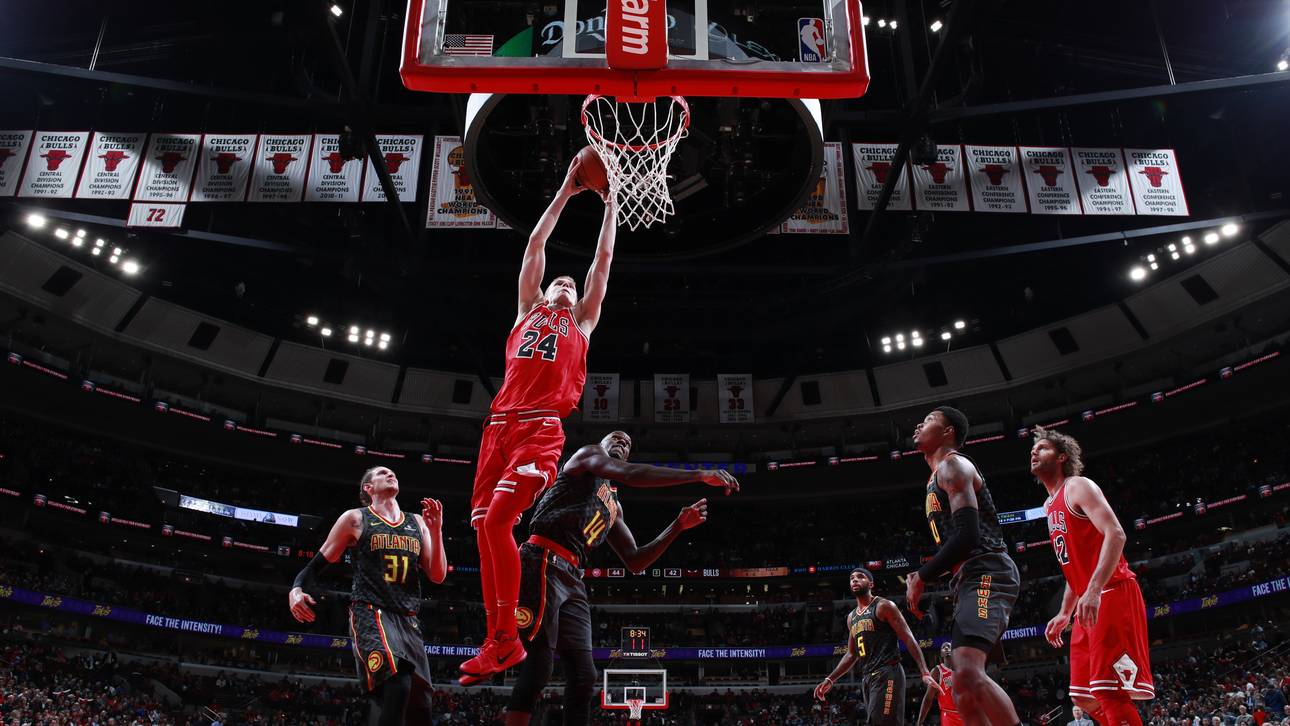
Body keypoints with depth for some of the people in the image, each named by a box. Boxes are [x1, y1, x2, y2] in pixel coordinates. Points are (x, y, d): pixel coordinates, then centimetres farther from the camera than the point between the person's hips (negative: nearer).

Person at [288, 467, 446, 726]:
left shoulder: (417, 523, 17)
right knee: (396, 683, -32)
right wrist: (296, 589, -12)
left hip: (408, 620, 5)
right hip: (371, 614, -5)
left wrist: (436, 530, 1)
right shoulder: (355, 519, 7)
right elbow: (318, 564, 8)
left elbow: (437, 576, 12)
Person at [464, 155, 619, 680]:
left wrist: (609, 200, 25)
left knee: (497, 520, -19)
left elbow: (604, 257, 21)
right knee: (484, 528, -3)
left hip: (542, 426, -3)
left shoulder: (581, 320, 22)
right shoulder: (527, 310, 26)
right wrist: (565, 192, 25)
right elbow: (534, 247, 23)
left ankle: (505, 640, -11)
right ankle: (497, 642, 5)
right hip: (500, 423, 4)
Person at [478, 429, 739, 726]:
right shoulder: (588, 454, 8)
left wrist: (678, 526, 18)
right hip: (543, 562, -9)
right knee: (539, 664, -17)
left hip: (572, 579, 9)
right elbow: (630, 474, -15)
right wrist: (699, 475, -17)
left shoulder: (614, 507, 30)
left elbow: (635, 562, 27)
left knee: (583, 675, 3)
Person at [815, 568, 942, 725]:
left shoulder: (883, 606, -3)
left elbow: (908, 639, -8)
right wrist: (830, 680, 17)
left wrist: (925, 672, -19)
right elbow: (851, 655, 25)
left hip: (887, 674, -8)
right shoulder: (851, 617, 20)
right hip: (868, 678, 8)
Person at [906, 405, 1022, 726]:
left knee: (968, 673, -29)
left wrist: (922, 577, -11)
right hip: (971, 581, 11)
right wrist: (923, 576, 18)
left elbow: (967, 534, -18)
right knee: (962, 687, 7)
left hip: (986, 575, -11)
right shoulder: (939, 477, 26)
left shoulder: (952, 465, -4)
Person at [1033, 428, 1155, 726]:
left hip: (1112, 594, -10)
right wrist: (1064, 614, 23)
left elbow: (1115, 534, -20)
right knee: (1084, 695, 8)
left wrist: (1094, 590, -31)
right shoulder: (1051, 505, 23)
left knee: (1109, 689, -17)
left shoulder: (1078, 486, -5)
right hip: (1088, 602, 10)